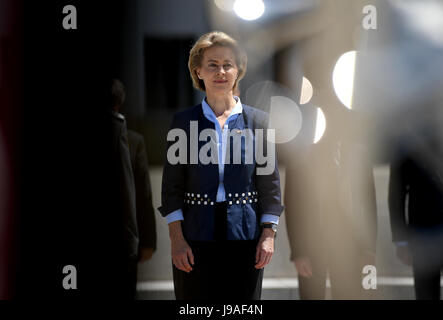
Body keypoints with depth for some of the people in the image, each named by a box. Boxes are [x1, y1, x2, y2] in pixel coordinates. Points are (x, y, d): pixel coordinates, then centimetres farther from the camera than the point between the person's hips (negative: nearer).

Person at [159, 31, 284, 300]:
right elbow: (172, 186, 3)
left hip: (245, 237, 0)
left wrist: (268, 235, -2)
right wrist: (176, 238, -6)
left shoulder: (258, 121, 5)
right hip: (195, 238, 0)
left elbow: (271, 184, 6)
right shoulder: (184, 122, 4)